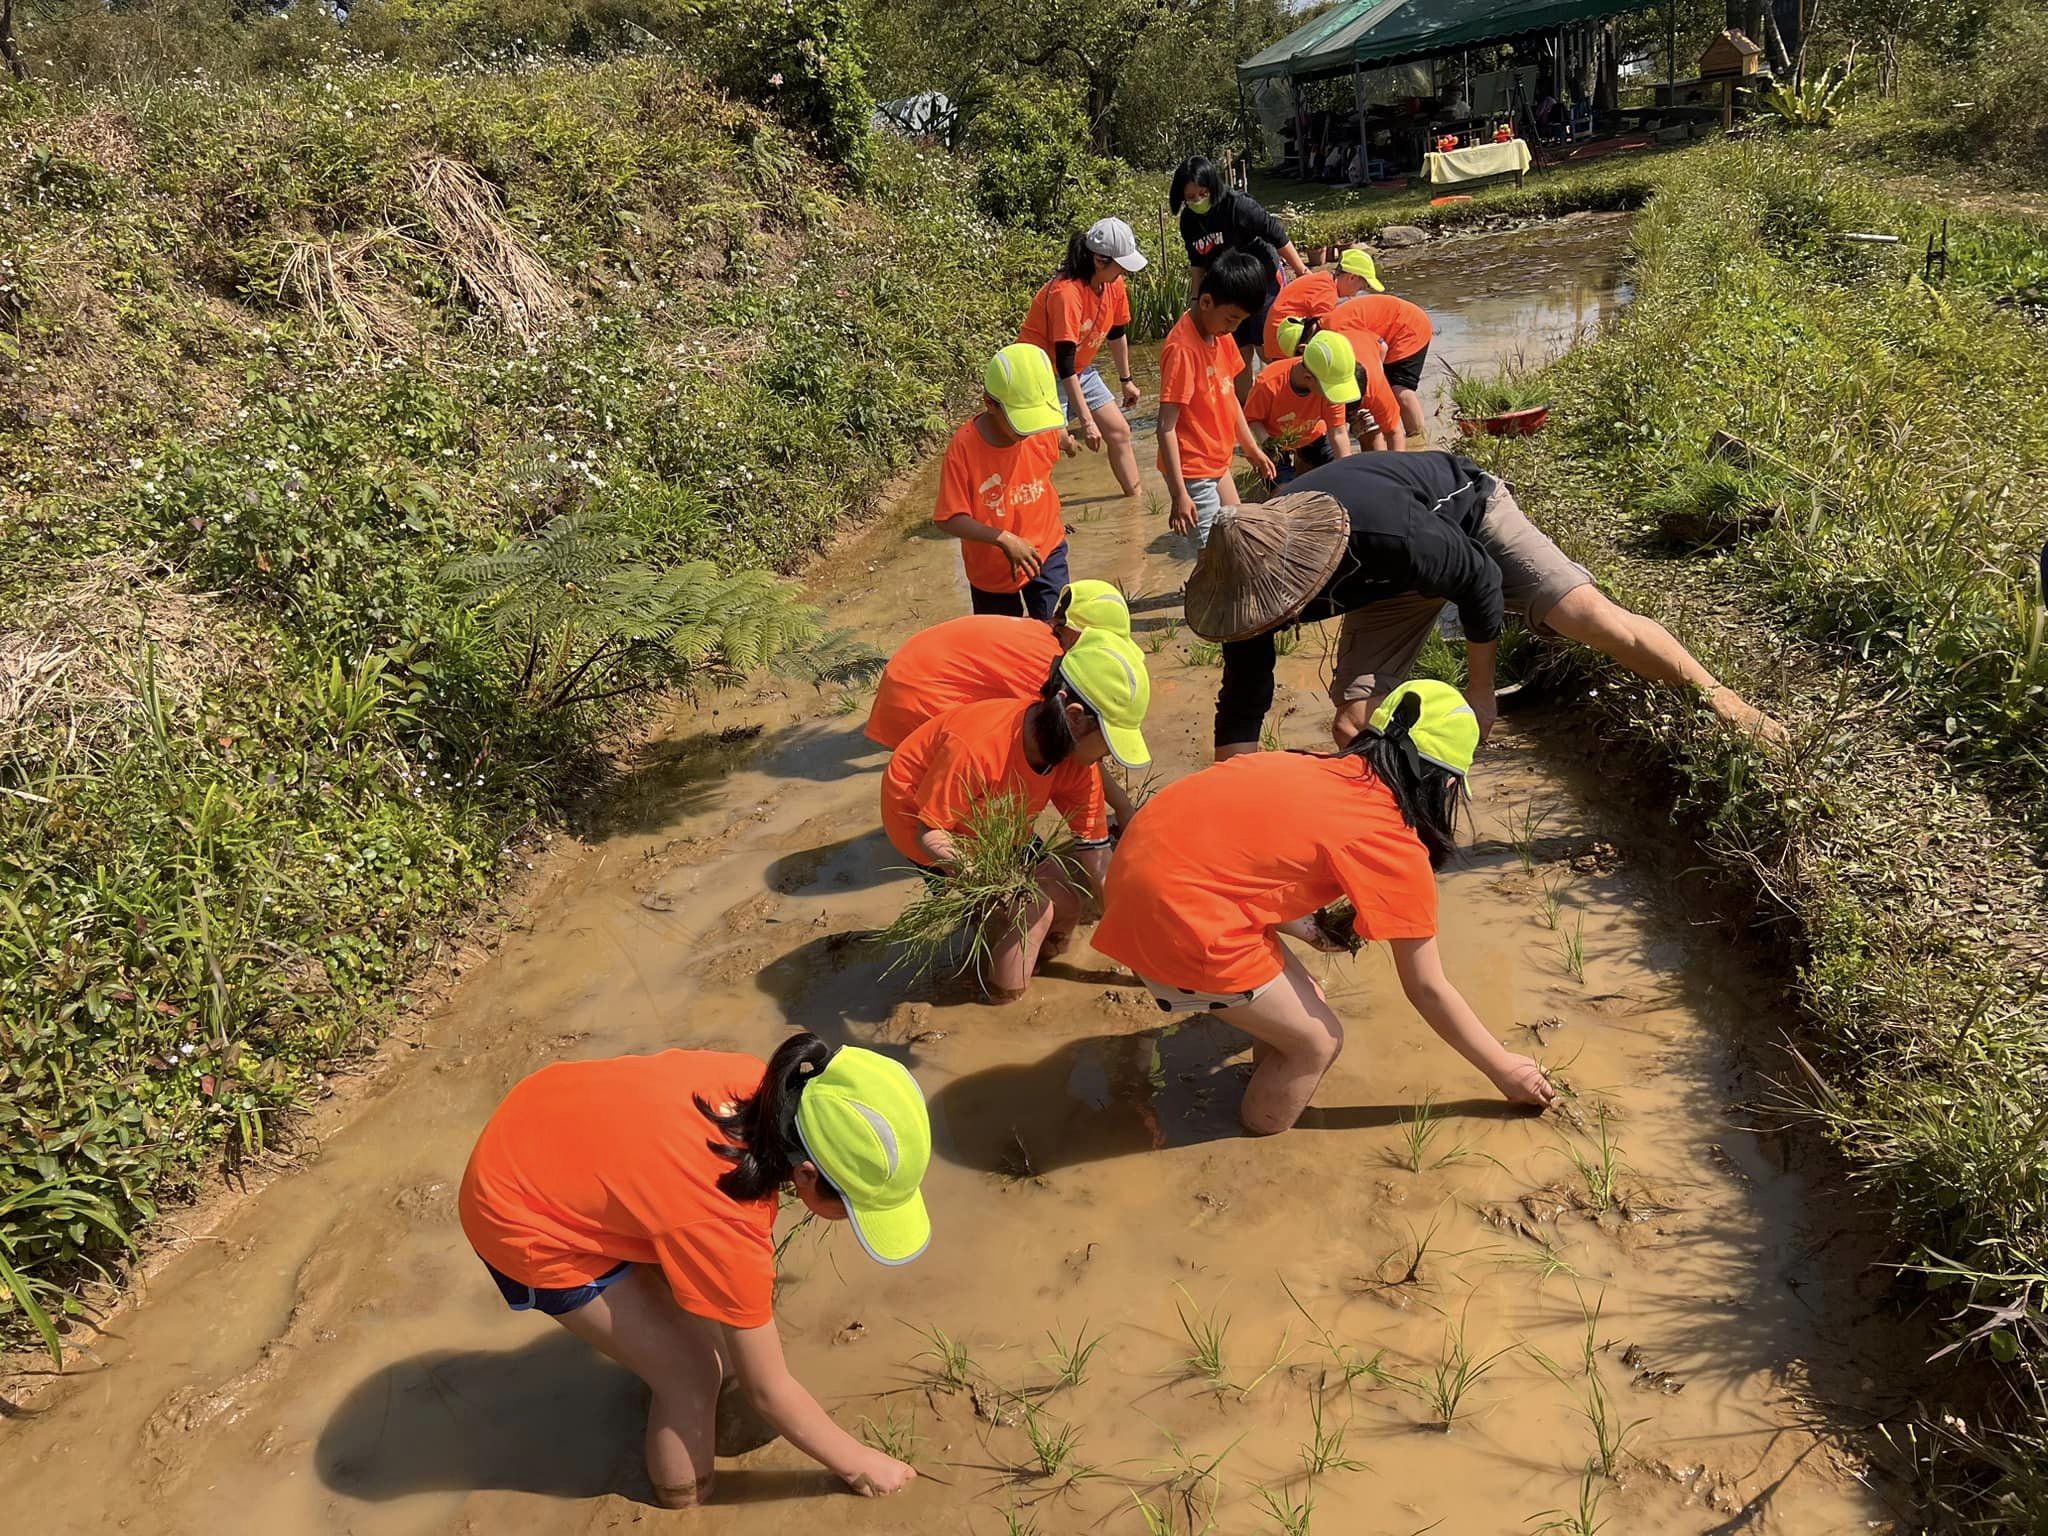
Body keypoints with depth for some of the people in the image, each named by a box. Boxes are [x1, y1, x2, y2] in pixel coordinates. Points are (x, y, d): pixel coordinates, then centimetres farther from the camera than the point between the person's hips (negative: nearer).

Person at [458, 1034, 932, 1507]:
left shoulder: (761, 1087, -17)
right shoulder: (725, 1226, -33)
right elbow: (769, 1392, -16)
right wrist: (857, 1463, -1)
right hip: (527, 1219, -7)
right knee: (692, 1372, 1)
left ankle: (723, 1388, 43)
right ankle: (685, 1502, 25)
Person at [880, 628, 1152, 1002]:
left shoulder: (1077, 761, -20)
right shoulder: (977, 747, -41)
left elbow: (1096, 856, -13)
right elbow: (928, 832, -29)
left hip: (991, 824, 7)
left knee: (1065, 906, -3)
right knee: (1032, 909, -19)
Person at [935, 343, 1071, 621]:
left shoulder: (1045, 431, -16)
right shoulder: (964, 446, -27)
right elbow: (949, 519, -27)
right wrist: (1004, 539, -36)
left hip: (1044, 551, 1)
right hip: (990, 566, -1)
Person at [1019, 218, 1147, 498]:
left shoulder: (1115, 285, -7)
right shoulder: (1066, 293, -31)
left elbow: (1117, 333, 12)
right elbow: (1064, 364, -32)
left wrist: (1126, 380, 21)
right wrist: (1086, 421, -31)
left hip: (1081, 369, 8)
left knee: (1119, 432, 8)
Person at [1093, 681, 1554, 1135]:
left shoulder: (1332, 773, 13)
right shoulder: (1396, 846, -6)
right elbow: (1427, 991, 3)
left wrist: (1312, 930, 16)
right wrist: (1504, 1070, 15)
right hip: (1181, 912, -8)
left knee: (1300, 1005, 22)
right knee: (1317, 1041, 9)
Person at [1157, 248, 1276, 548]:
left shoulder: (1221, 335, 4)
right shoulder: (1182, 349, -23)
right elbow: (1166, 428, -24)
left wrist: (1252, 449, 22)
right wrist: (1179, 494, -26)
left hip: (1217, 463, 9)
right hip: (1192, 472, -9)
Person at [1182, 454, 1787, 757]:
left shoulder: (1383, 527, -46)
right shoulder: (1258, 579, -29)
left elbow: (1481, 580, -27)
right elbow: (1242, 705, -17)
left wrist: (1479, 694, -15)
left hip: (1466, 512, -4)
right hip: (1391, 583, 4)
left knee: (1597, 620, -17)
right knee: (1350, 725, -9)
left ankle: (1723, 701, 4)